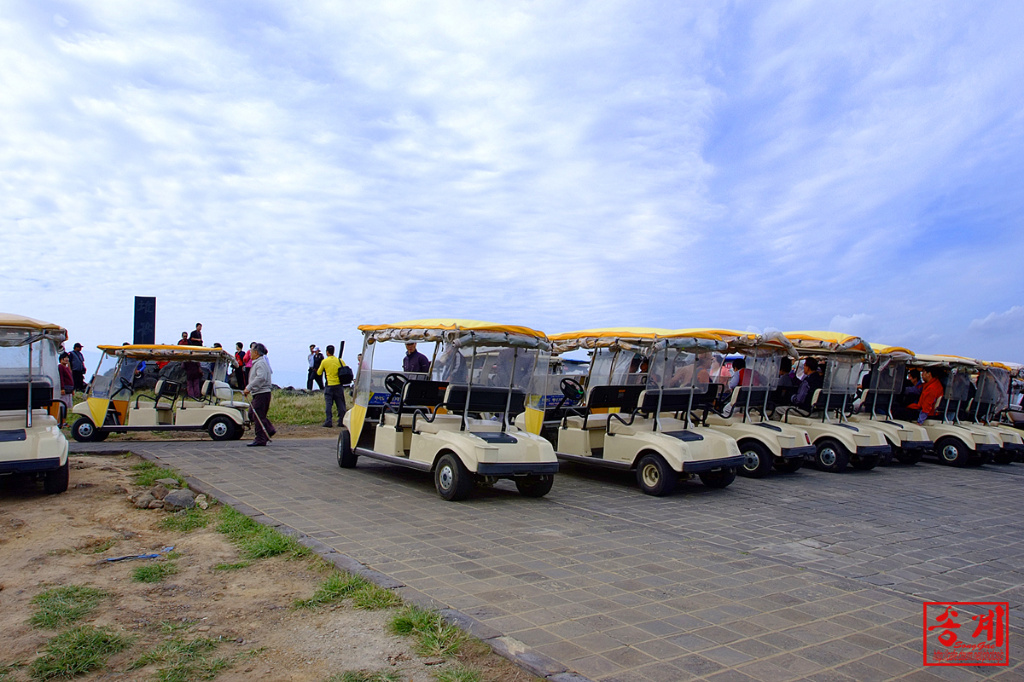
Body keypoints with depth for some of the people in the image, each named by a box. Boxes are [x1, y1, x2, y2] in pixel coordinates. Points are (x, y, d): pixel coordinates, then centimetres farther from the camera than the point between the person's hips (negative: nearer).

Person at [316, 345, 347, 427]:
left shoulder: (324, 361, -1)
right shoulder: (340, 361, 4)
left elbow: (319, 373, 7)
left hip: (329, 385, -2)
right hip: (338, 385, 2)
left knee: (328, 404, 2)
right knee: (340, 404, 6)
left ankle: (328, 421, -3)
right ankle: (341, 421, 5)